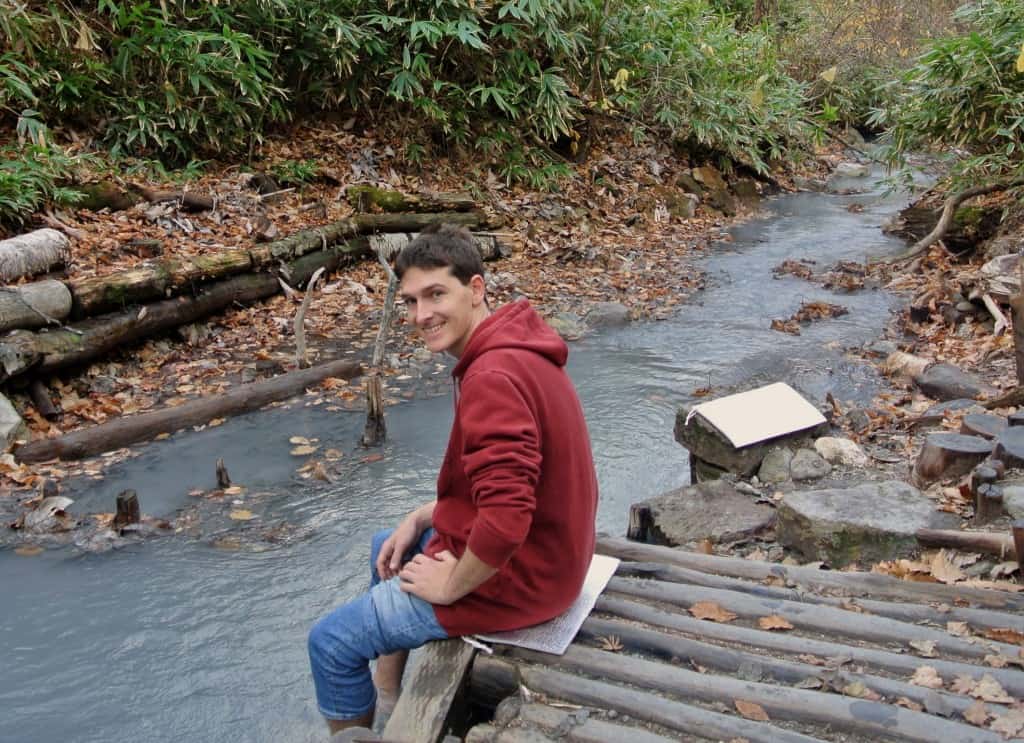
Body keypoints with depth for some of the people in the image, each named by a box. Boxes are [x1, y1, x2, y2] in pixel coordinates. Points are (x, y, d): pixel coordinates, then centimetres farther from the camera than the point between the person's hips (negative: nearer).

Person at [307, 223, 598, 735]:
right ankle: (386, 704, 40)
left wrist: (451, 585, -17)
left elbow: (505, 519, -35)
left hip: (514, 576, -10)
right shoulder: (512, 349, 5)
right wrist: (419, 519, 8)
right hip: (544, 551, 10)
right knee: (386, 550, 31)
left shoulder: (493, 377, -29)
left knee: (331, 642, 3)